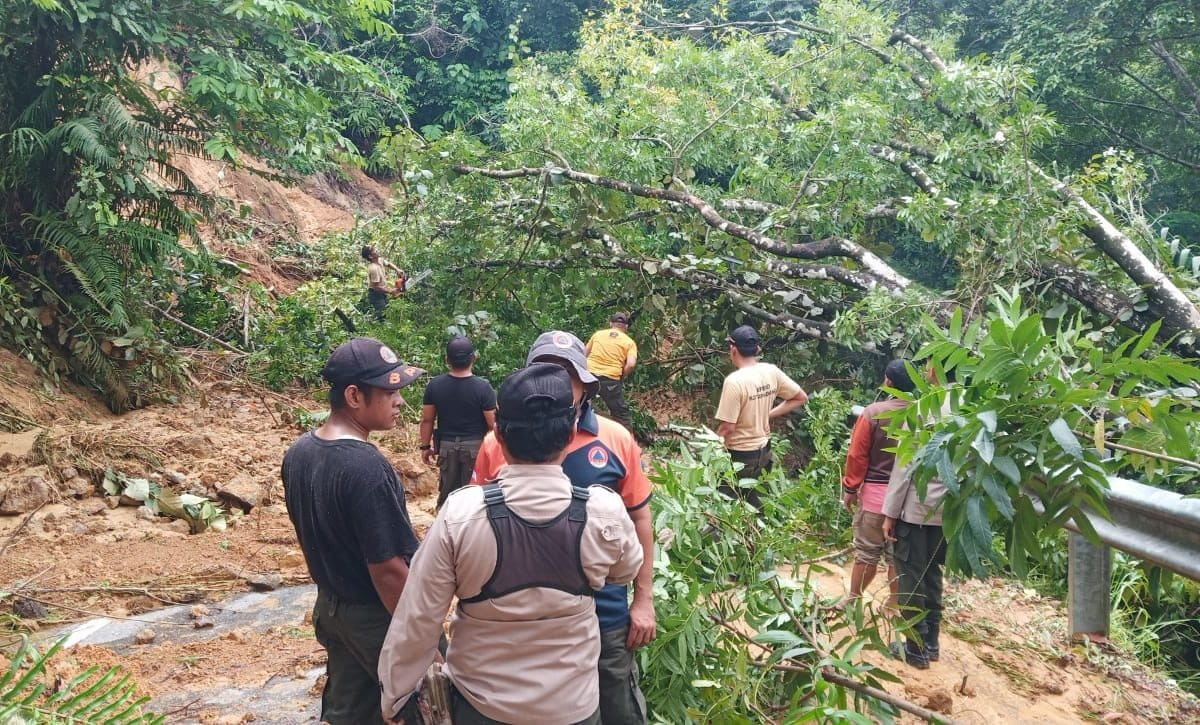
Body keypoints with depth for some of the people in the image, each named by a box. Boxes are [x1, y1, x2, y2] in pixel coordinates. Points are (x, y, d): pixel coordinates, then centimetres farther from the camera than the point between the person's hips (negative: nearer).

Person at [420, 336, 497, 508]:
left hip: (447, 445, 3)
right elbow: (493, 423, -12)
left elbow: (427, 420, 0)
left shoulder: (435, 385, -6)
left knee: (446, 491, 16)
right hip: (475, 445, -2)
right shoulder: (483, 387, -14)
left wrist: (425, 446, 11)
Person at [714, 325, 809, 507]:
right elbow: (801, 398, 7)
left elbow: (727, 427, -21)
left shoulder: (734, 381, -23)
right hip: (764, 450, 7)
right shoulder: (771, 372, -3)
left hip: (740, 456, -7)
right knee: (751, 501, 20)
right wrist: (768, 415, 7)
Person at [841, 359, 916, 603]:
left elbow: (857, 455, -9)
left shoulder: (873, 412, -13)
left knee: (867, 551, 7)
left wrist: (850, 488, 1)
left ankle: (853, 601, 18)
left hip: (875, 491, -2)